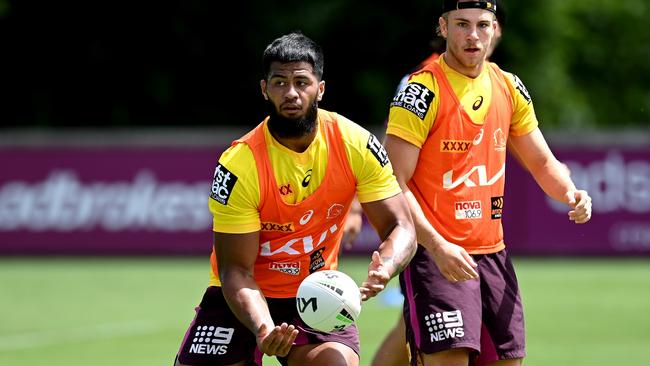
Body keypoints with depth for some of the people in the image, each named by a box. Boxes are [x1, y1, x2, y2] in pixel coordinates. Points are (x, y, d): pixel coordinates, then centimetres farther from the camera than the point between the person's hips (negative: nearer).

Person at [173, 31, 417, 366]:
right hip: (244, 299, -1)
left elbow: (400, 226, -9)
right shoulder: (238, 165, -19)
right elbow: (236, 269, -18)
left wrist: (384, 269, -32)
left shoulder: (356, 144, -13)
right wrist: (261, 328, -36)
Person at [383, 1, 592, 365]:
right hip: (435, 252, -7)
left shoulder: (510, 88, 9)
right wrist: (437, 246, -26)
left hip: (493, 251, 7)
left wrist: (570, 193, -2)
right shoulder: (422, 91, -11)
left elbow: (542, 163, 20)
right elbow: (395, 184, -15)